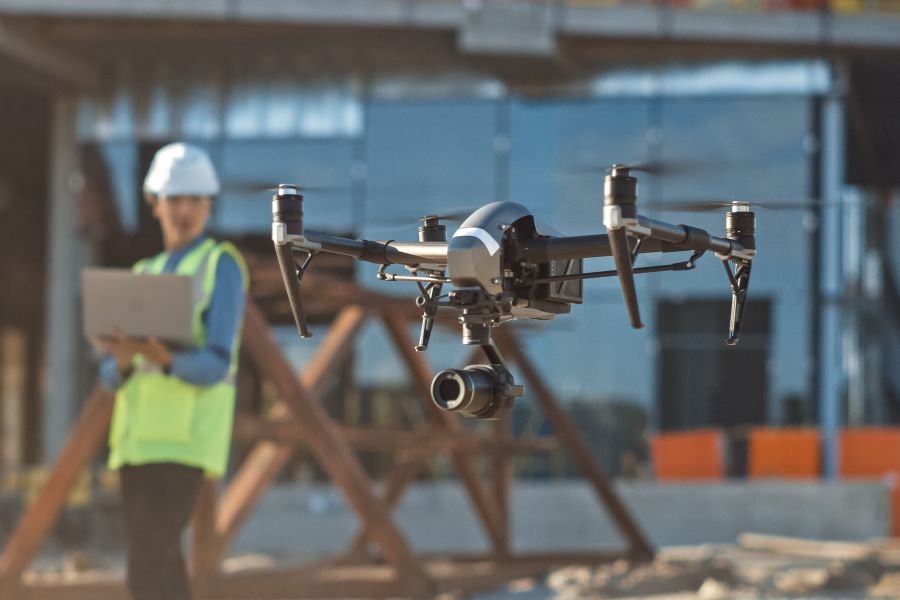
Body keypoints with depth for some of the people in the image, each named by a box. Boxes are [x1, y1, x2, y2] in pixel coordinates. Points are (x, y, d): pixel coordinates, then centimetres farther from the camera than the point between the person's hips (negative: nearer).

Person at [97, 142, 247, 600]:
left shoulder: (222, 266, -1)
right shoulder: (143, 276, 20)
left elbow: (215, 365, -12)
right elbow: (110, 375, 12)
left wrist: (165, 359, -33)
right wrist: (124, 360, -14)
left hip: (186, 438, -7)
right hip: (137, 437, 7)